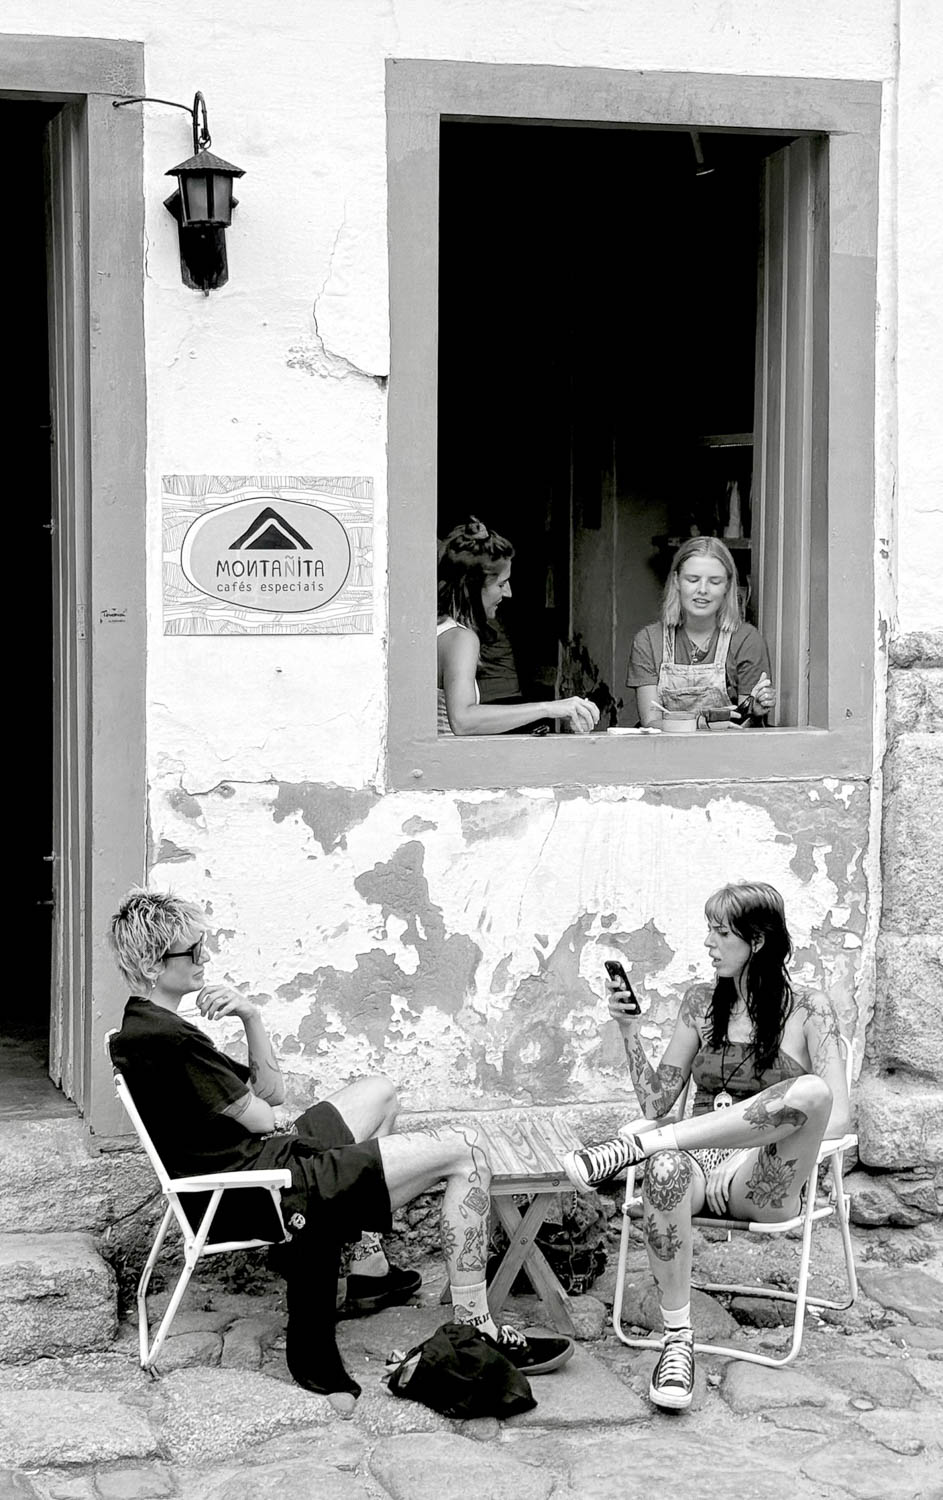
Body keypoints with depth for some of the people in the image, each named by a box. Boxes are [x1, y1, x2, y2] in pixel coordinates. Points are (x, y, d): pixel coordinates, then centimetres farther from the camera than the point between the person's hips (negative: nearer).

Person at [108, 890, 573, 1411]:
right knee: (466, 1148, -10)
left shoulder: (141, 1028, 10)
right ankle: (474, 1332, -6)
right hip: (269, 1192, -11)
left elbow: (272, 1091, 9)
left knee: (378, 1092, 33)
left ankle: (369, 1268, 32)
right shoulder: (173, 1040, -24)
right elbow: (261, 1120, -14)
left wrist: (251, 1018, -6)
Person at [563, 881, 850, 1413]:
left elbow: (837, 1116, -4)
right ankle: (678, 1339, -30)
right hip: (699, 1162, 2)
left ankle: (633, 1145, -32)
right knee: (665, 1170, -38)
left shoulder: (808, 1009, 4)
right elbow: (657, 1102, 14)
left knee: (810, 1091, -36)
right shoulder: (702, 1002, 15)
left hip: (764, 1180, -2)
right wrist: (630, 1031, 1)